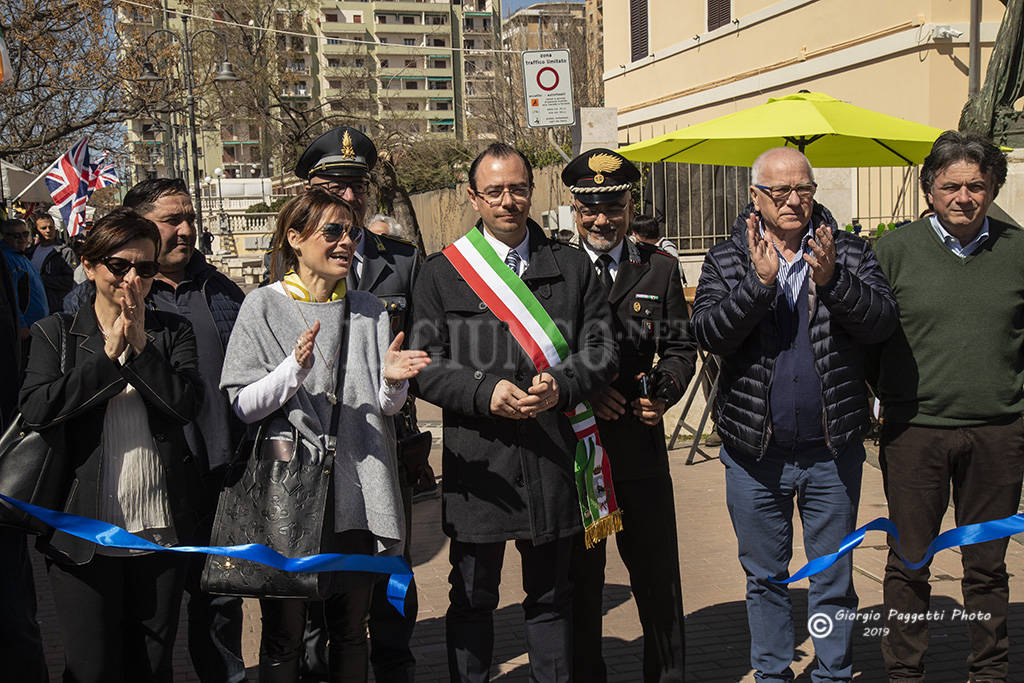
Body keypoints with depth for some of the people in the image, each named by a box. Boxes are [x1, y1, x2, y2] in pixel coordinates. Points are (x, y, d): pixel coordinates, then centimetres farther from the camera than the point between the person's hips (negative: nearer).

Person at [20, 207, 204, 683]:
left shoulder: (173, 332, 7)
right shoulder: (54, 333, 4)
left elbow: (185, 403, -8)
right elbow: (35, 408, -13)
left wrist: (140, 345, -12)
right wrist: (110, 356, -12)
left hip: (162, 530, 1)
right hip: (84, 533, -1)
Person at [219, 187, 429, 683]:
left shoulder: (371, 312, 11)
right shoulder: (265, 306, -1)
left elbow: (385, 409, 9)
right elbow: (242, 407, -7)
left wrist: (391, 382, -12)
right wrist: (295, 370, -22)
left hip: (357, 490, 3)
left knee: (351, 629, 12)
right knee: (284, 634, 5)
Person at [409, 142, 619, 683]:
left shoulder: (574, 268, 9)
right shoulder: (441, 273, 4)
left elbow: (602, 349, 5)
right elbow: (425, 365, -2)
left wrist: (561, 385, -15)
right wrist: (485, 391, -18)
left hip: (553, 459, 2)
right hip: (476, 461, -1)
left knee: (551, 597, 15)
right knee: (472, 600, 11)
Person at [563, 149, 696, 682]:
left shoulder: (659, 268, 8)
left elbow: (681, 347, 9)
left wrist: (664, 390, -10)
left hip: (641, 445, 2)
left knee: (658, 577, 10)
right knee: (578, 579, 10)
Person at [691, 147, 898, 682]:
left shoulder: (848, 253, 1)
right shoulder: (726, 260, 0)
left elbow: (883, 321, -11)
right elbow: (708, 333, -14)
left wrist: (832, 279, -26)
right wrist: (759, 282, -25)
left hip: (832, 448, 0)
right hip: (755, 451, 0)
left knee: (834, 577, 13)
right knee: (764, 577, 15)